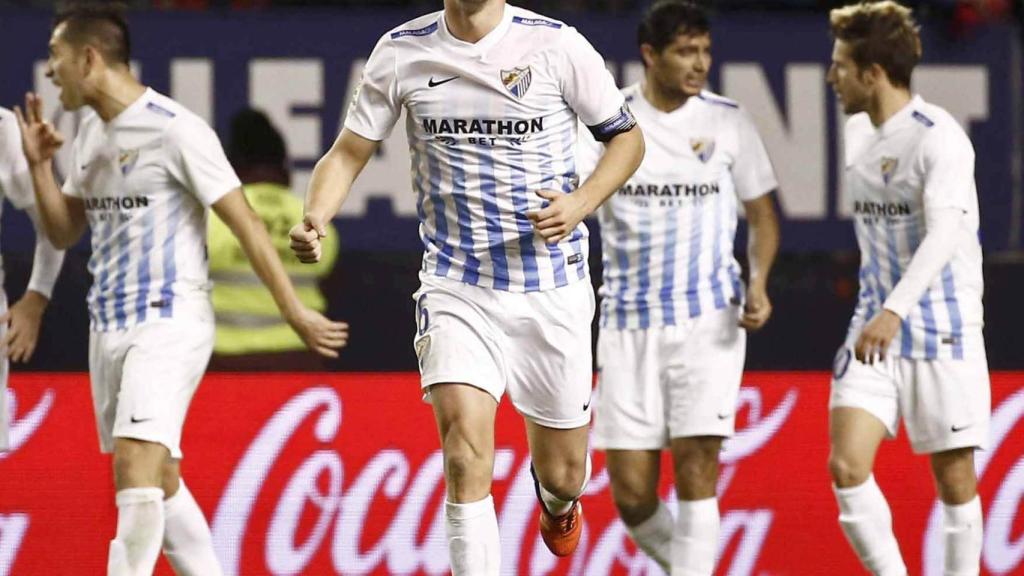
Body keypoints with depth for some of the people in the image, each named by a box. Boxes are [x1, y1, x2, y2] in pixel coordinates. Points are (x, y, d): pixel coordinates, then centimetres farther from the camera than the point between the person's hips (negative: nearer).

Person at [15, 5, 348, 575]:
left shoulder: (174, 130, -13)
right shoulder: (91, 132, 12)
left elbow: (245, 222, -12)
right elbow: (65, 232, 21)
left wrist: (296, 313, -13)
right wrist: (39, 165, 4)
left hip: (169, 323, -9)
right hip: (109, 328, 9)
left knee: (137, 471, -19)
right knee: (161, 481, 10)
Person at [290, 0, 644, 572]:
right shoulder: (401, 53, -3)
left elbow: (628, 137, 3)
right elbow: (350, 152, 5)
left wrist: (580, 203, -15)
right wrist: (316, 218, -16)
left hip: (551, 286, 0)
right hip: (455, 285, 0)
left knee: (562, 474, 12)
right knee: (466, 452, -21)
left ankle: (558, 501, 50)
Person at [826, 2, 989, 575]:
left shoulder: (939, 138, -16)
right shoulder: (859, 133, 9)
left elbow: (944, 233, -30)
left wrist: (895, 311, -43)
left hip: (942, 333, -6)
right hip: (875, 328, 6)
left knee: (954, 475, 3)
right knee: (846, 465, -9)